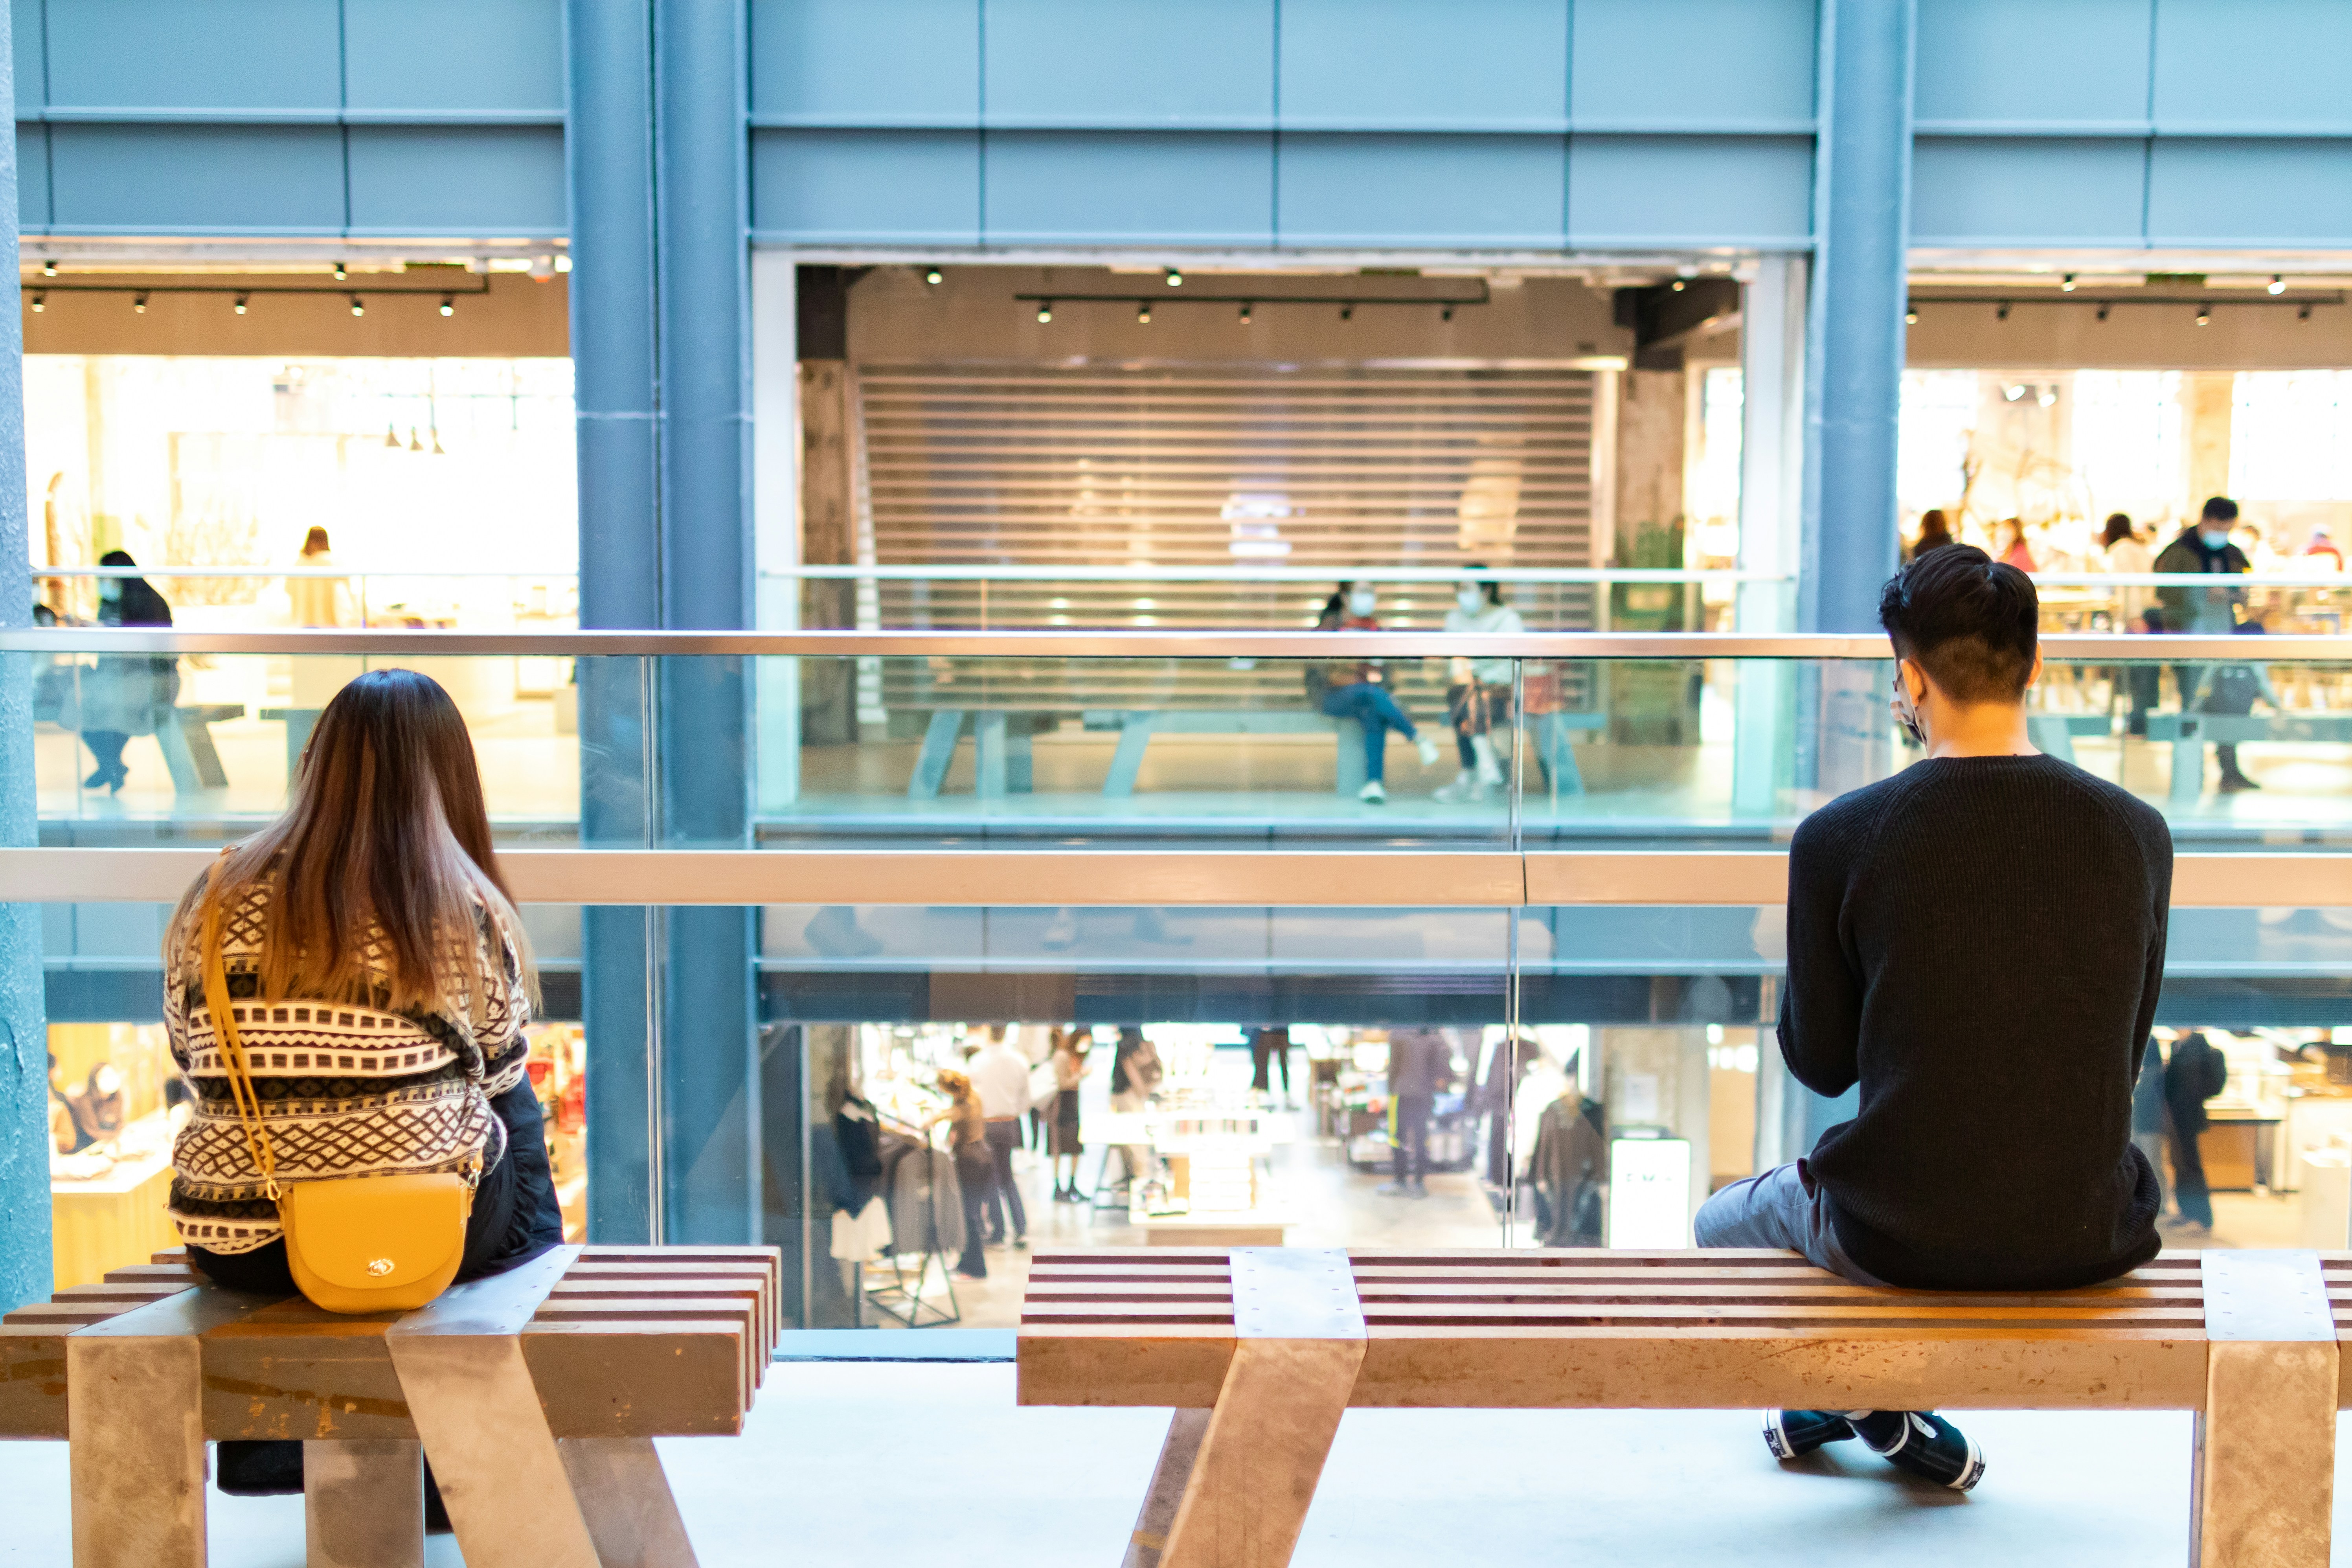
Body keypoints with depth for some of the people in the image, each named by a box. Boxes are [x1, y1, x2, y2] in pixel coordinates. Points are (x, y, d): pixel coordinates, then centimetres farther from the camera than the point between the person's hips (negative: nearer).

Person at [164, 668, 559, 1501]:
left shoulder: (216, 899, 0)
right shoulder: (465, 910, -8)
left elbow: (194, 1065, 8)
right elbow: (499, 1076, 2)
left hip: (233, 1247, 4)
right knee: (520, 1121, 27)